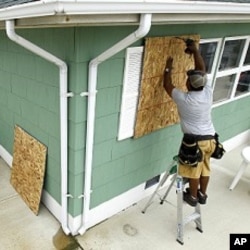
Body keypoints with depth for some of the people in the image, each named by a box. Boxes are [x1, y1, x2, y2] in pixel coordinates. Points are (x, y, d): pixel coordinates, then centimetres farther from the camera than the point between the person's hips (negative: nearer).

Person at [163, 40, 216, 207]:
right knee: (205, 168, 20)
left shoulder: (184, 99, -18)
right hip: (210, 138, 6)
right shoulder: (208, 93, -5)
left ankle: (192, 197, 28)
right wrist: (195, 51, 10)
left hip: (194, 140, -6)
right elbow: (202, 70, 7)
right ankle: (202, 195, 36)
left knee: (193, 170, 12)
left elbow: (167, 85, -2)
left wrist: (168, 69, 10)